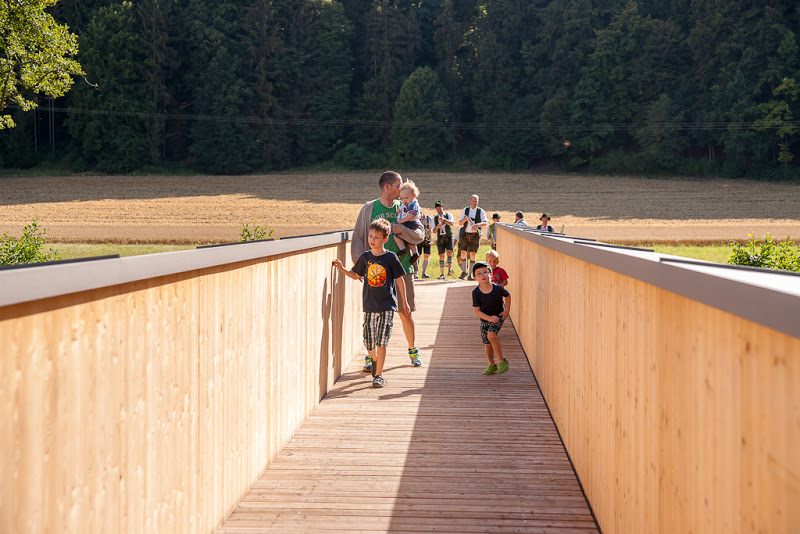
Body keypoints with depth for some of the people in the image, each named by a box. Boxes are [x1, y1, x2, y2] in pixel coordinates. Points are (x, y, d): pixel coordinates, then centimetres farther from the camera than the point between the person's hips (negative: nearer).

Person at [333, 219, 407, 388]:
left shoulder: (390, 258, -5)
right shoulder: (365, 257, 4)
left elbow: (399, 280, 2)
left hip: (387, 306, -3)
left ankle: (378, 375, 4)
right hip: (369, 306, 3)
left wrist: (404, 301, 6)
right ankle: (375, 360, 36)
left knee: (381, 343, -6)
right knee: (369, 344, 4)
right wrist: (342, 269, 2)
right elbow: (356, 275, 18)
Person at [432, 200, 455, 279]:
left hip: (448, 238, -2)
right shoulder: (434, 218, 9)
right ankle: (442, 274, 5)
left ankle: (449, 270, -31)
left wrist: (444, 220, -35)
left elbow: (452, 223, -18)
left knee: (449, 253, -19)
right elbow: (434, 231, 5)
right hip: (440, 239, 2)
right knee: (441, 256, 1)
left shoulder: (449, 215, 3)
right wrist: (437, 227, -17)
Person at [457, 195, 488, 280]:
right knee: (463, 252, -5)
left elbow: (486, 223, -11)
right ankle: (464, 271, 12)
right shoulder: (465, 210, 5)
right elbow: (460, 223, 4)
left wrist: (477, 225, -28)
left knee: (473, 254, -6)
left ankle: (470, 274, 0)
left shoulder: (480, 211, -1)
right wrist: (465, 219, -18)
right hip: (465, 234, 2)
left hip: (475, 235, -2)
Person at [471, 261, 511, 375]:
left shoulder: (498, 289, -18)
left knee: (491, 335, -26)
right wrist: (489, 318, -23)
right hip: (484, 319, 3)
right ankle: (492, 365, 30)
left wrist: (507, 309, -5)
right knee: (487, 344, 8)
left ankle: (501, 361, -11)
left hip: (498, 316, -3)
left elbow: (508, 296, 5)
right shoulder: (476, 293, -16)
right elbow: (476, 310, -13)